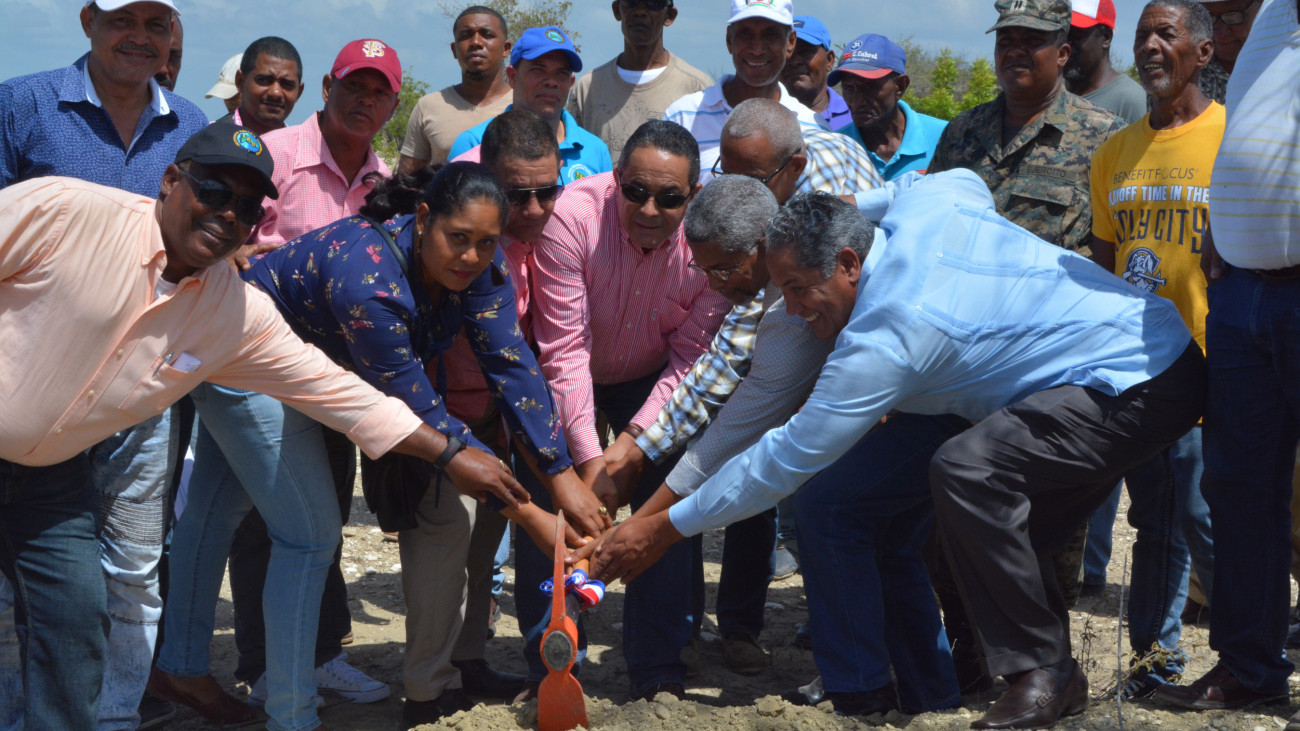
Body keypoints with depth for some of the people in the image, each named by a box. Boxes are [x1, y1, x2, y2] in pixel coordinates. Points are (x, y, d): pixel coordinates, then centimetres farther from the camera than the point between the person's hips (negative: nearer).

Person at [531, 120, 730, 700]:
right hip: (569, 382, -1)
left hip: (651, 383, 1)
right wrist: (589, 457, -30)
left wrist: (629, 447, -25)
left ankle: (658, 677, -2)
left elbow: (691, 359, -17)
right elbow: (565, 348, -27)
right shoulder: (571, 217, -30)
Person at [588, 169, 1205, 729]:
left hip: (1142, 388, -11)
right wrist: (849, 206, 19)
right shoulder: (919, 204, -3)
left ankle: (1045, 674, -17)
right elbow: (969, 181, 24)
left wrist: (664, 529, -12)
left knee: (968, 469, -32)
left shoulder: (885, 342, -25)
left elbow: (784, 460, -20)